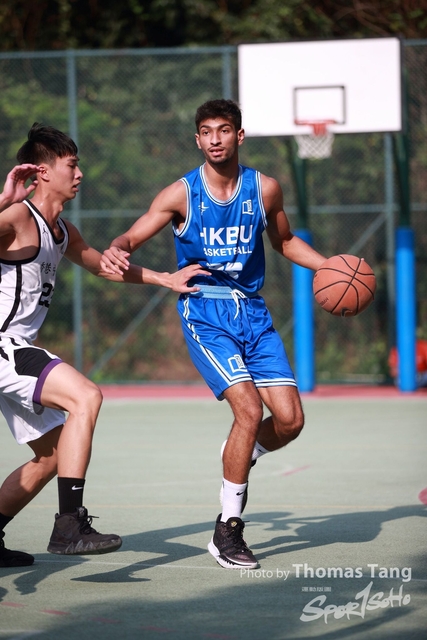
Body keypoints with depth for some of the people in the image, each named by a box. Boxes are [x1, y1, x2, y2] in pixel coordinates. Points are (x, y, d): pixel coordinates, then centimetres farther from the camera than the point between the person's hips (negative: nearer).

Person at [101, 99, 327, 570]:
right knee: (250, 409, -21)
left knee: (290, 420, -6)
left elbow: (284, 242, 19)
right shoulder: (181, 194, -7)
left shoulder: (265, 189, 2)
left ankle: (241, 456, 30)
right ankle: (227, 530, -9)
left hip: (252, 313, 4)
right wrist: (115, 252, -32)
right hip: (204, 314, -4)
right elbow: (132, 237, -9)